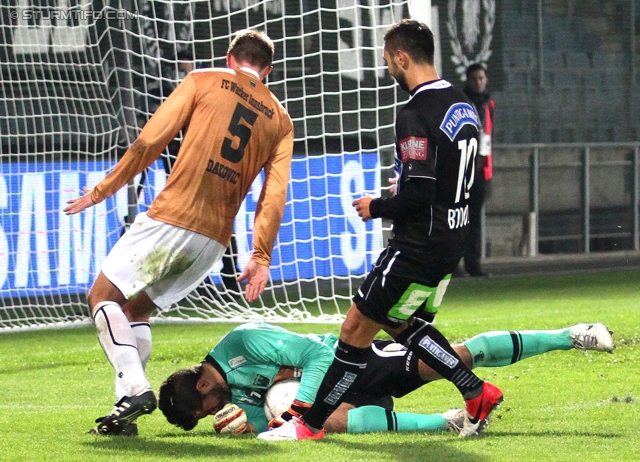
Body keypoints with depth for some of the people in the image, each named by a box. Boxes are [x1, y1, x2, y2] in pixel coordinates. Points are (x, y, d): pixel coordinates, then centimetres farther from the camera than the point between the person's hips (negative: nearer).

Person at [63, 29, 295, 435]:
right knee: (137, 308, 19)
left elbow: (150, 141, 0)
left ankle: (135, 388, -12)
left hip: (170, 218, -5)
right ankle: (128, 406, 10)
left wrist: (103, 190, 7)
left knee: (104, 296, 6)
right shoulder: (280, 120, 16)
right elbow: (275, 193, 4)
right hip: (215, 240, 5)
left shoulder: (203, 81, 6)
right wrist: (261, 257, 0)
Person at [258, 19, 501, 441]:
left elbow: (418, 196, -25)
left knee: (356, 329, -2)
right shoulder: (462, 105, 9)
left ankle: (310, 424, 4)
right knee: (400, 323, 23)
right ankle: (477, 393, 19)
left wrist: (377, 208, -8)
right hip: (451, 241, 9)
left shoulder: (415, 117, -21)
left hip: (418, 247, -9)